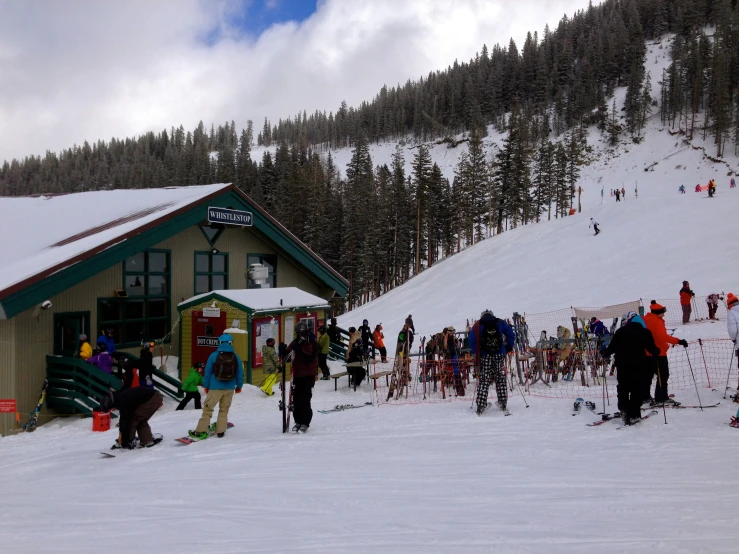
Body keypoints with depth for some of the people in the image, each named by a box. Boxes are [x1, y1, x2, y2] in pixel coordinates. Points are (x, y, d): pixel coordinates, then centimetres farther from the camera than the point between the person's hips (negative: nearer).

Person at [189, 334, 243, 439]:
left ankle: (201, 431, 1)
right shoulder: (236, 357, 0)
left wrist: (206, 385, 10)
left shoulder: (214, 356, -6)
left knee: (207, 408, 4)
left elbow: (207, 372, -1)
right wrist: (239, 386, 20)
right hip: (230, 388, 2)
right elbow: (240, 373, 6)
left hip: (215, 388, -2)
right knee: (224, 410, 15)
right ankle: (220, 430, 13)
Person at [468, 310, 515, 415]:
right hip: (499, 355, 1)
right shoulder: (500, 323, 11)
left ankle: (481, 404, -8)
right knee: (500, 379, 9)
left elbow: (471, 339, -2)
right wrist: (508, 347, 15)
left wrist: (475, 352, 6)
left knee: (484, 380, 0)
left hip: (485, 356, -1)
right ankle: (503, 403, 7)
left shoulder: (478, 325, 7)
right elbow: (510, 334, 7)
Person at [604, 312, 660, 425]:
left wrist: (605, 353, 15)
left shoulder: (621, 331, 0)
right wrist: (656, 352, 21)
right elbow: (652, 348, 0)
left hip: (622, 364, 0)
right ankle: (634, 415, 1)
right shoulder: (645, 332, 1)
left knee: (622, 387, 13)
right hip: (639, 365, 0)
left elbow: (612, 346, -2)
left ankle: (624, 410, 1)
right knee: (636, 388, 5)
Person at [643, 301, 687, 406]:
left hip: (646, 353, 9)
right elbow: (662, 336, -28)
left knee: (648, 375, 17)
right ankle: (661, 398, -6)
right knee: (663, 375, -3)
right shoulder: (657, 321, -15)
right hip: (658, 352, -9)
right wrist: (678, 341, -30)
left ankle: (644, 397, 20)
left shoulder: (645, 319, 9)